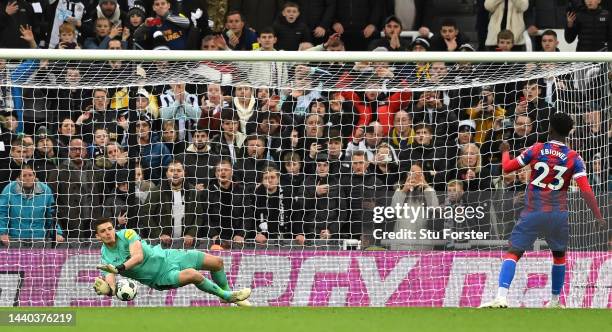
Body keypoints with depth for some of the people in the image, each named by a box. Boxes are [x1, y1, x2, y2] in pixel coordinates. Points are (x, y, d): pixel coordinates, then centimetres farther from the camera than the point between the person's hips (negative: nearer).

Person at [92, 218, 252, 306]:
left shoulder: (127, 234, -12)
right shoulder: (106, 259, -11)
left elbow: (138, 256, -27)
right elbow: (111, 287, -20)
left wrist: (119, 268, -43)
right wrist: (106, 289, -46)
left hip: (166, 256, 3)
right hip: (160, 277, -3)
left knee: (216, 262, 0)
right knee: (192, 274, -32)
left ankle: (227, 292, 30)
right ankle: (228, 296, -10)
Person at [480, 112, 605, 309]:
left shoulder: (536, 150, -2)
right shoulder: (574, 158, -2)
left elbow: (507, 167, 7)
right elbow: (586, 191, -11)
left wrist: (505, 151, 28)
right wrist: (599, 217, -10)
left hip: (533, 212, -2)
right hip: (558, 215, 2)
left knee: (513, 253, -6)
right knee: (559, 256, 24)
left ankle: (501, 297, -25)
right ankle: (555, 301, 30)